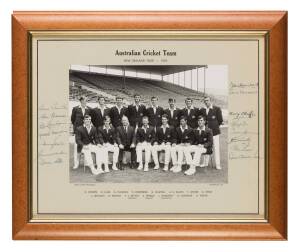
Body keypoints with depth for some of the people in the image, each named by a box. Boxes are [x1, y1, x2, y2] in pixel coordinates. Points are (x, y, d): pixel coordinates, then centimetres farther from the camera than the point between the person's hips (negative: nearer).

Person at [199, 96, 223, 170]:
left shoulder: (217, 109, -1)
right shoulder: (202, 110, 10)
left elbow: (220, 120, 2)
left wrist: (215, 126, 6)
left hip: (214, 131, -3)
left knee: (216, 147, -3)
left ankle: (218, 164, 1)